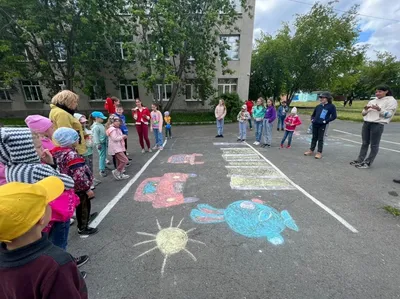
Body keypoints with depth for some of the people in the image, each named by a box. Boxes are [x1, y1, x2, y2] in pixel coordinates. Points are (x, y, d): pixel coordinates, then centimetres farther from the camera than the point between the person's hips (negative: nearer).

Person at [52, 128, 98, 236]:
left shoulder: (57, 151, -4)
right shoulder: (72, 155, -31)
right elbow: (79, 176, -33)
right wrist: (87, 188, -21)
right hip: (78, 188, -9)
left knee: (81, 206, 30)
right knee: (83, 206, 14)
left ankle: (86, 217, 53)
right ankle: (83, 228, 33)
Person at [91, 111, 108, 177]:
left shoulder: (100, 125, 12)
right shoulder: (95, 127, -17)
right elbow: (95, 136, -20)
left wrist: (106, 142, 23)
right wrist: (98, 144, -21)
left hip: (104, 142, 10)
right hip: (100, 143, -10)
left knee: (104, 156, 18)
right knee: (102, 156, -5)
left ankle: (103, 166, 34)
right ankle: (102, 170, 2)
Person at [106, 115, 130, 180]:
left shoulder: (117, 129, 15)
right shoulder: (112, 129, -17)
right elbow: (115, 138, -26)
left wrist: (122, 137, 7)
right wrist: (122, 136, -15)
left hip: (118, 147, 11)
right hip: (116, 148, -11)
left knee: (119, 162, 15)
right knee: (125, 160, -12)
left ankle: (120, 174, 24)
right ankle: (116, 172, 0)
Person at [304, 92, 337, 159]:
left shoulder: (331, 106, -2)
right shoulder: (318, 106, 11)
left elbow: (334, 116, -7)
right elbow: (313, 115, 23)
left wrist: (325, 121, -13)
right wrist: (312, 119, 6)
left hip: (322, 125, -5)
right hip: (315, 124, 5)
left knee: (320, 139, 0)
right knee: (314, 138, 13)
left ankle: (319, 153, 9)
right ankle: (311, 150, 21)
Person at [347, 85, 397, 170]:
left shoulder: (391, 101, 0)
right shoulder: (372, 101, 16)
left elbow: (388, 114, -9)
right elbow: (363, 113, 16)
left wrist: (379, 109, -22)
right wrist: (365, 109, -5)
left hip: (378, 125, -5)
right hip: (366, 123, 6)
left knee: (374, 145, 0)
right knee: (365, 143, 8)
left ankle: (368, 163, 3)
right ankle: (360, 160, 11)